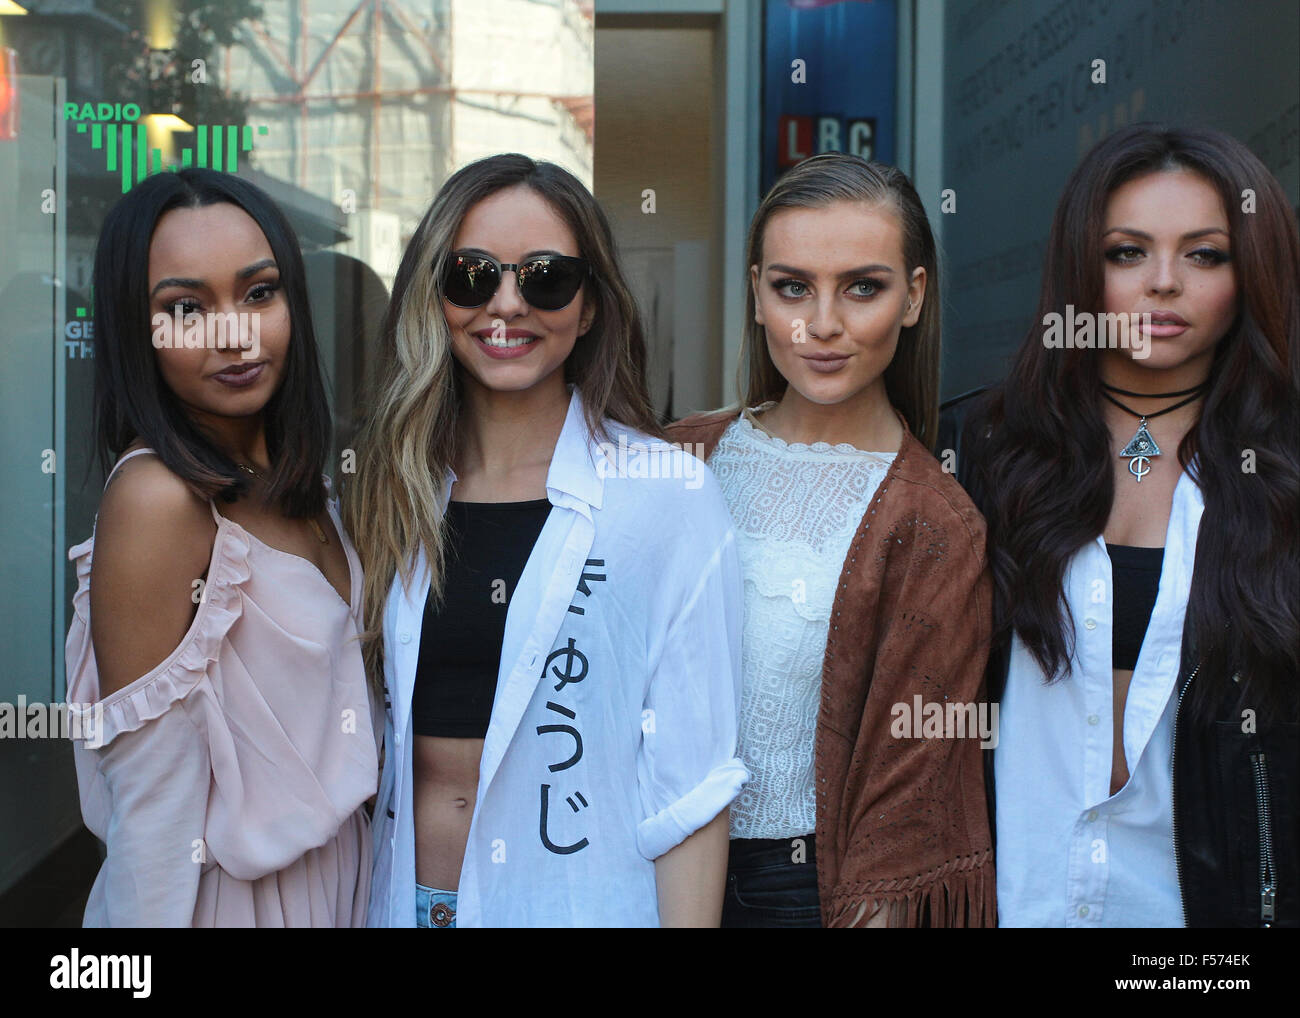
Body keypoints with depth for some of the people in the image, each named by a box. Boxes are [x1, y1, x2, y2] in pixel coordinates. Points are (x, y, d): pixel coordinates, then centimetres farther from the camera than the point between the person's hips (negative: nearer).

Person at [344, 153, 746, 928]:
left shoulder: (670, 494, -12)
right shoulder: (394, 488, 2)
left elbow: (690, 786, -13)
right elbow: (366, 743, 9)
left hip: (578, 901, -3)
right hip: (400, 898, 4)